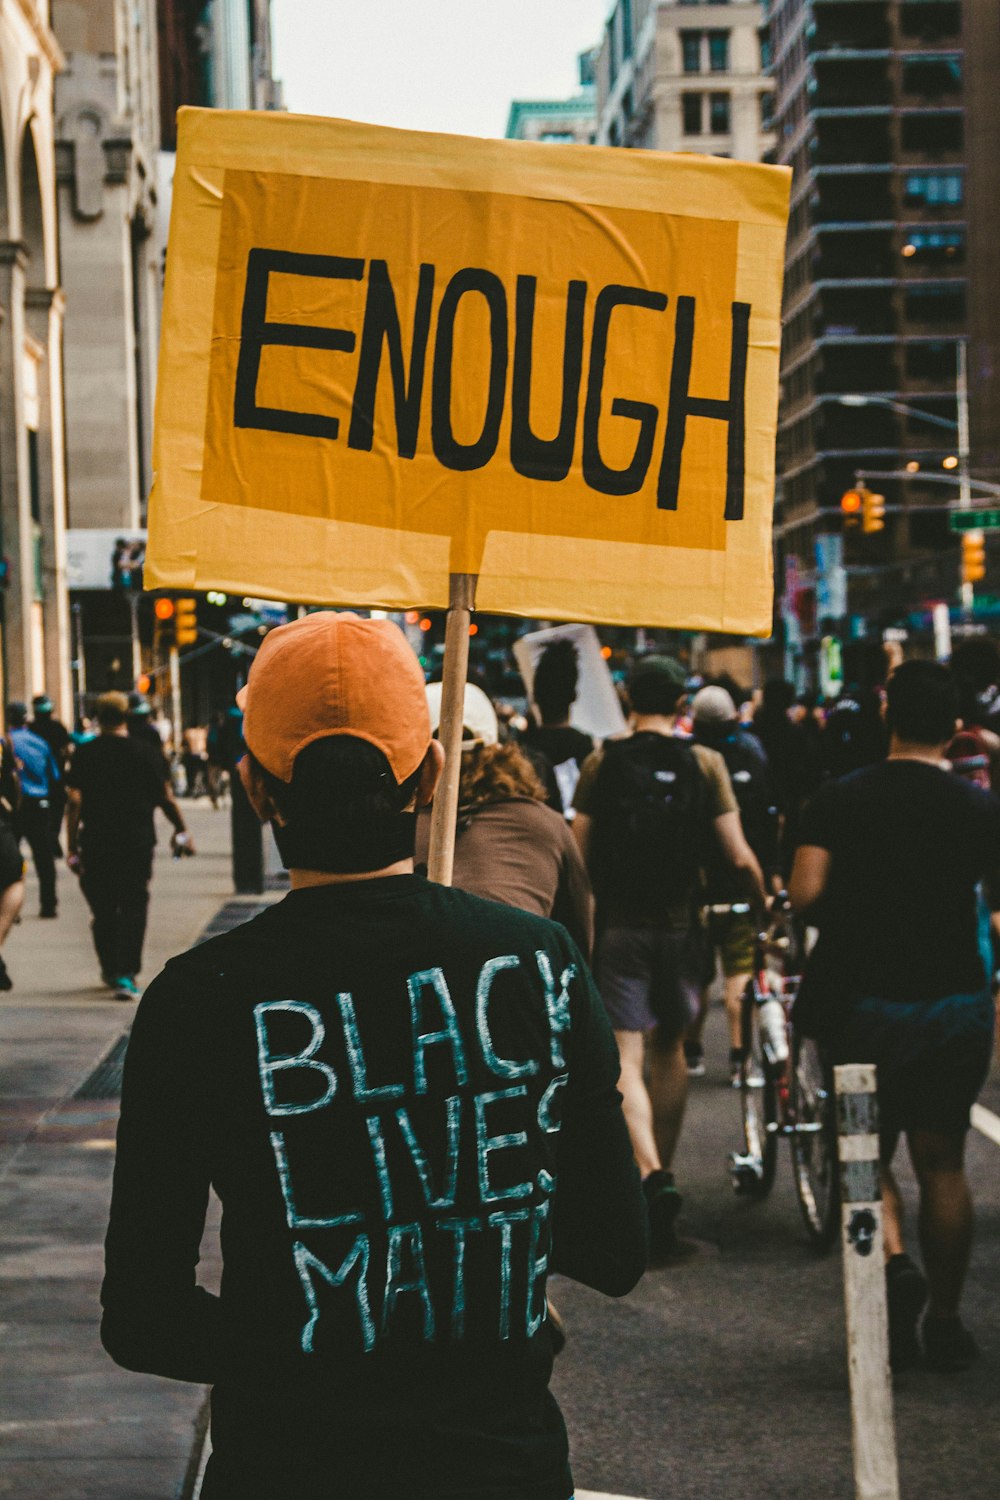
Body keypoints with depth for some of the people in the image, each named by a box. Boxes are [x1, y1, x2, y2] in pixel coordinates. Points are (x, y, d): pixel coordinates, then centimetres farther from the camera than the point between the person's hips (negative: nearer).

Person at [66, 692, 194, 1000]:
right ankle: (125, 973, -7)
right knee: (133, 908, 4)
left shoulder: (85, 755, -1)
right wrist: (181, 832, 15)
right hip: (137, 844, 0)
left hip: (96, 844, 1)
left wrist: (72, 847, -3)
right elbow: (166, 798, 1)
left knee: (103, 910, 12)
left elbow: (75, 802, -6)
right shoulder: (146, 753, 0)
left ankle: (110, 970, 19)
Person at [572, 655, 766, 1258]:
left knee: (627, 1059, -2)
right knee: (670, 1050, 19)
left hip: (620, 926, -2)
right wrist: (765, 900, 11)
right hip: (682, 925, 2)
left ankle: (652, 1174, -22)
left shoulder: (602, 762, -3)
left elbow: (578, 855, -5)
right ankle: (663, 1172, 27)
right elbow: (739, 856, -5)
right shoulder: (705, 763, -2)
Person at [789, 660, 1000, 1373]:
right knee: (943, 1162, 11)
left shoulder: (839, 799, -6)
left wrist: (852, 918, 7)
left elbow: (805, 894, -13)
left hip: (861, 1000, -1)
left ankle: (895, 1259, -14)